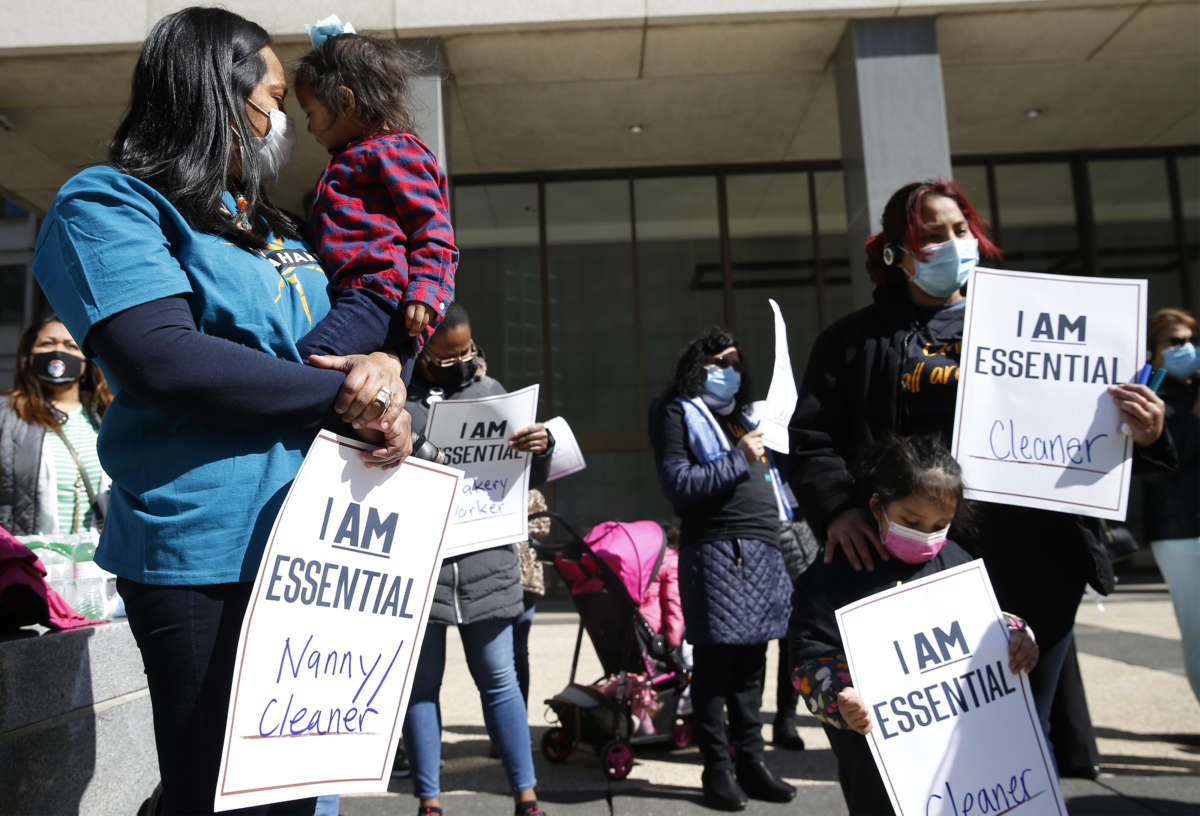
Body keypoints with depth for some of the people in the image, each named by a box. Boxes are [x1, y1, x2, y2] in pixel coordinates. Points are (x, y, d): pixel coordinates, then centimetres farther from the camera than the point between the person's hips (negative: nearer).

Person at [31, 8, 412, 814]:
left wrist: (379, 377, -7)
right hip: (207, 553, -7)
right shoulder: (108, 205, -4)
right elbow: (161, 360, -19)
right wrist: (340, 393, -15)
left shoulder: (274, 231, 20)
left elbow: (361, 324, 18)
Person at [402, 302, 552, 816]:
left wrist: (542, 447, -9)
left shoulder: (489, 390, 9)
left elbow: (527, 478, 13)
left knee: (499, 679, 8)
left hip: (484, 559, 2)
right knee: (421, 682, 9)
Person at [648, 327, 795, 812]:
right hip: (718, 551, -7)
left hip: (763, 550, 7)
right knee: (715, 662, -1)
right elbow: (677, 484, -11)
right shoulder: (678, 412, 1)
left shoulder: (740, 415, 24)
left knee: (750, 664, 12)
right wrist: (739, 459, -12)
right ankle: (716, 768, 8)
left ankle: (751, 761, 20)